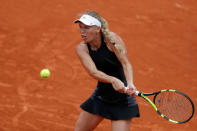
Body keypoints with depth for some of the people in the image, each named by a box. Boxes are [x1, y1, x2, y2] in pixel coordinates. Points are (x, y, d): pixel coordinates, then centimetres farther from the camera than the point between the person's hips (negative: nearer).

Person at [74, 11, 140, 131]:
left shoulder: (111, 38, -18)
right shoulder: (82, 48, -9)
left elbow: (125, 63, -25)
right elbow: (93, 72, -24)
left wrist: (130, 84, -45)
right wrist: (113, 80, -43)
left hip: (122, 99, -5)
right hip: (100, 96, 5)